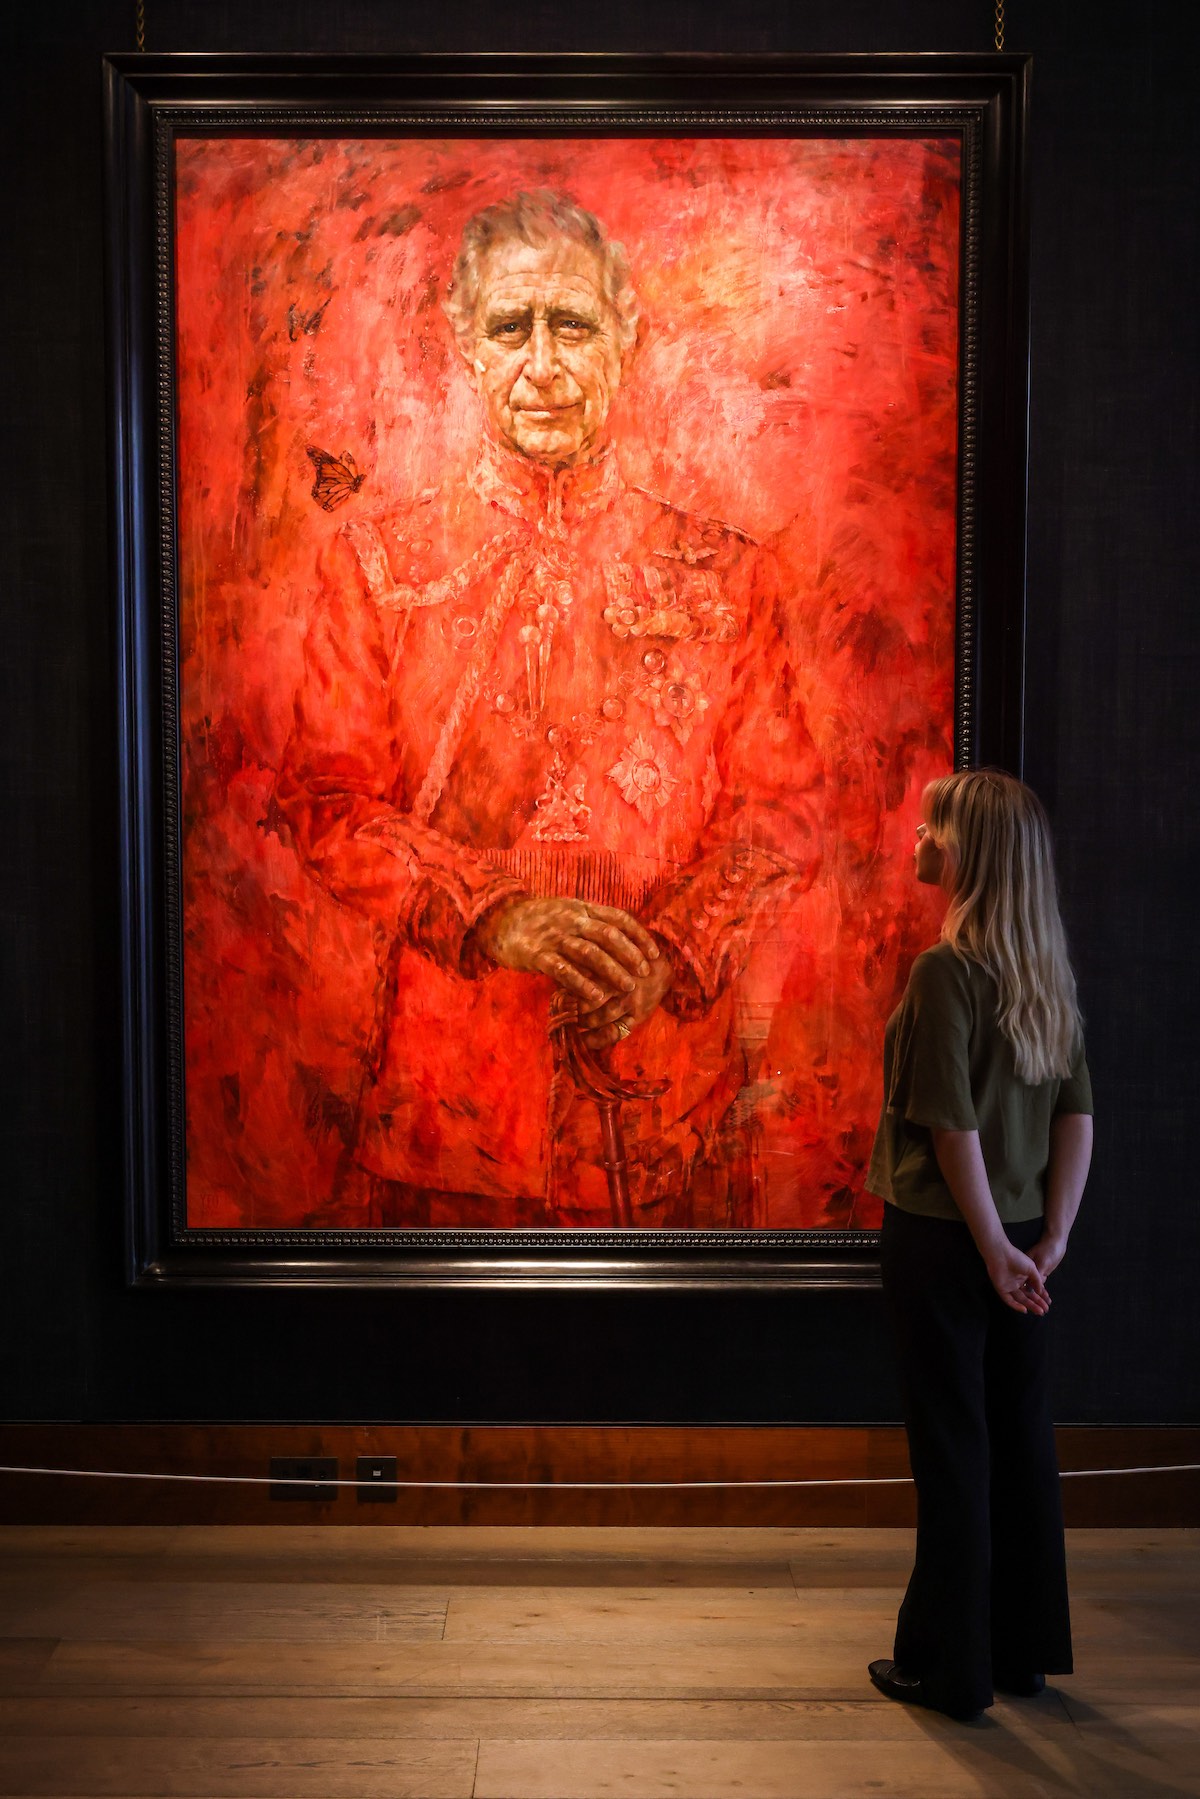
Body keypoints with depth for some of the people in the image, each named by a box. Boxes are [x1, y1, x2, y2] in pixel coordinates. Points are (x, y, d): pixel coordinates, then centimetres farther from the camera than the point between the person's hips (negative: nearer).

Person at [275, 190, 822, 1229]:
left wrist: (672, 950, -14)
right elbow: (324, 796, -1)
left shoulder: (725, 575, 5)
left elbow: (785, 803, 3)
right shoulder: (381, 561, 4)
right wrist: (489, 912, -17)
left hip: (668, 1077, 1)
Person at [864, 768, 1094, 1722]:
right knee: (1022, 1441, 16)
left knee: (953, 1449, 4)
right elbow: (1078, 1111, 4)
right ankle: (1025, 1648, 30)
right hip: (1018, 1239, 7)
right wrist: (1053, 1234, 2)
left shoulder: (946, 971, -17)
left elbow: (954, 1125, -19)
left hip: (944, 1240, -7)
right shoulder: (1048, 971, 5)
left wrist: (993, 1246, -12)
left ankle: (950, 1666, 17)